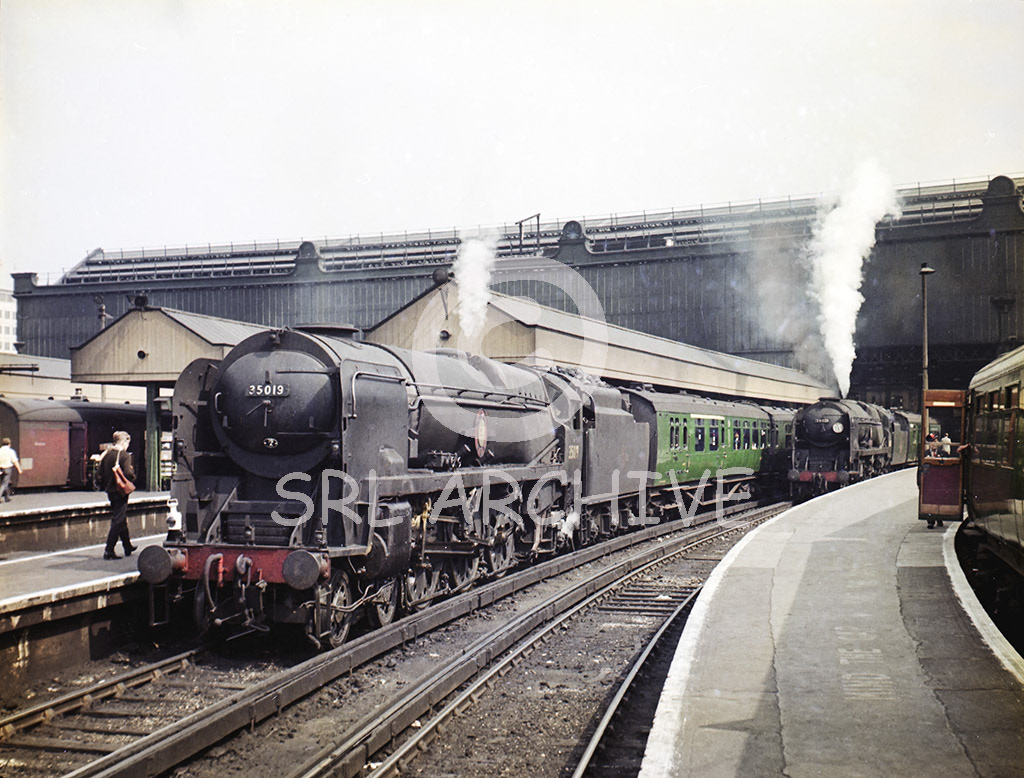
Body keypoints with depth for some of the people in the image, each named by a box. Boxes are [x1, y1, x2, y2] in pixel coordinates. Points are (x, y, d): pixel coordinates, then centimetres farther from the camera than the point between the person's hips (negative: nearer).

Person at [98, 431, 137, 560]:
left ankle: (127, 546, 32)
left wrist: (105, 485, 16)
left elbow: (101, 472, 8)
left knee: (121, 519, 20)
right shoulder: (124, 455, -15)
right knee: (117, 521, -4)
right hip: (121, 491, -8)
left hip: (110, 490, 8)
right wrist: (133, 475, -3)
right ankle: (109, 551, -7)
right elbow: (128, 473, -24)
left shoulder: (106, 454, 6)